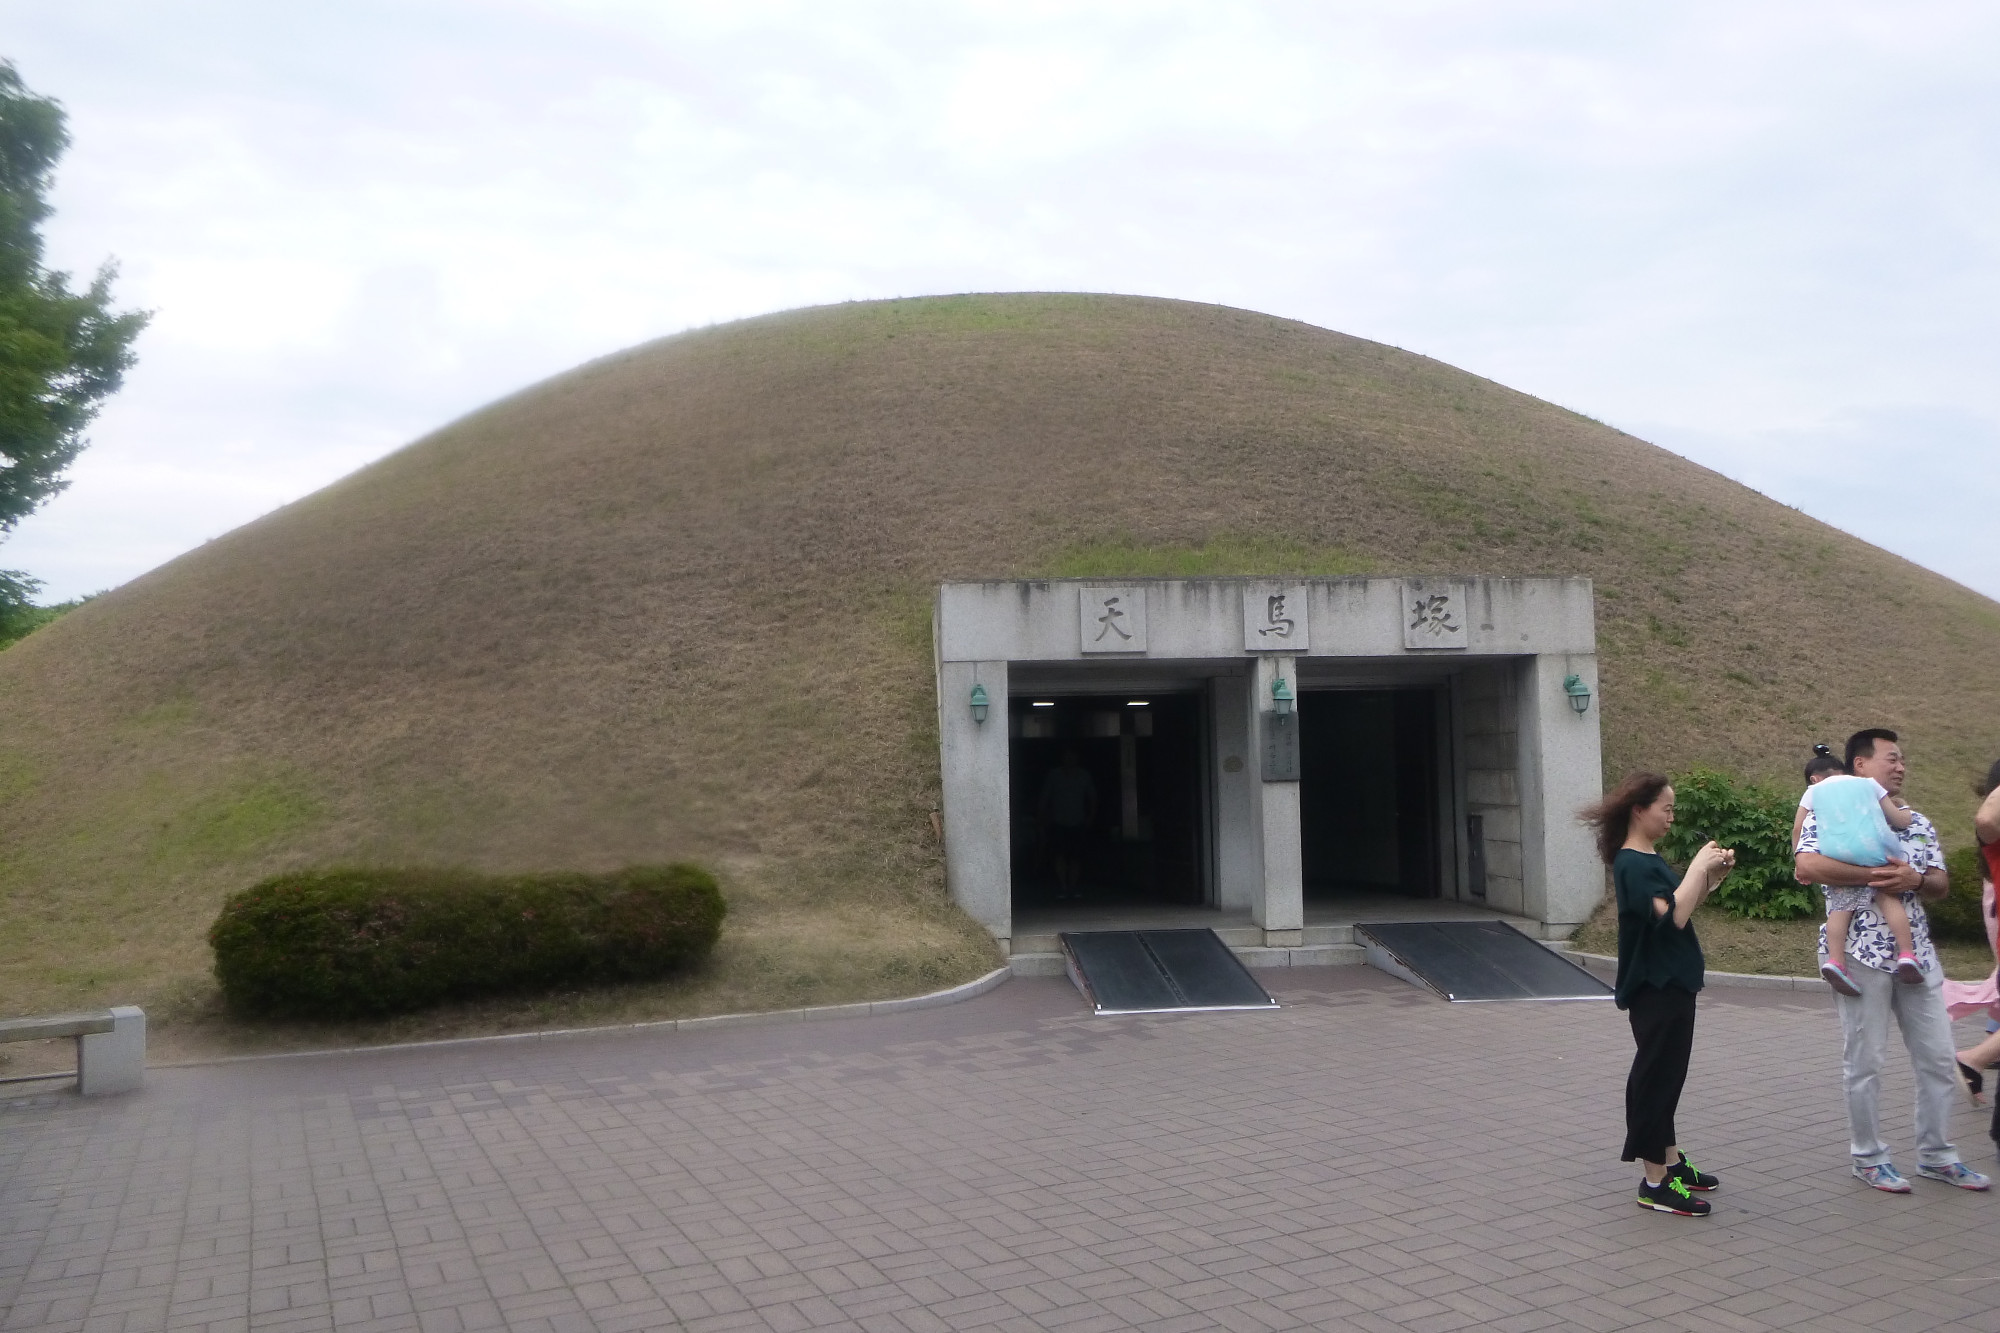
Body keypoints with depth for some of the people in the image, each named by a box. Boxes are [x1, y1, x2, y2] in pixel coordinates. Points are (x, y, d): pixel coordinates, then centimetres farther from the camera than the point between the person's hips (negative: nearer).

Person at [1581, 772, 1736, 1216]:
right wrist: (1698, 866, -19)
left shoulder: (1650, 860, 13)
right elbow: (1673, 915, -27)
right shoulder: (1632, 864, -18)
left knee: (1667, 1075, 18)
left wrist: (1710, 878, 3)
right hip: (1655, 987, -10)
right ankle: (1655, 1183, 3)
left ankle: (1672, 1163, 29)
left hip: (1673, 983, 10)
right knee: (1656, 1077, -4)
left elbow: (1680, 909, 17)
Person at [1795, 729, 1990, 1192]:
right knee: (1864, 1060, 2)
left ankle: (1936, 1156, 25)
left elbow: (1941, 884, 9)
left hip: (1916, 951, 6)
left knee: (1938, 1058, 10)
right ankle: (1869, 1158, 15)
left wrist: (1914, 879, -14)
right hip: (1859, 950, -6)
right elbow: (1807, 867, -21)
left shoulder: (1917, 823, 16)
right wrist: (1876, 875, -19)